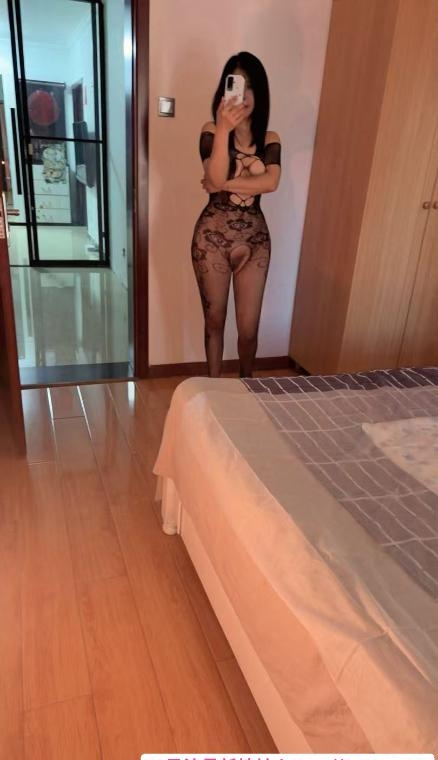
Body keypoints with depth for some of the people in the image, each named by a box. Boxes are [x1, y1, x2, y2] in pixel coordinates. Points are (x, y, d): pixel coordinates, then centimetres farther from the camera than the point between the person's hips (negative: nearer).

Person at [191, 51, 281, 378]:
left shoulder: (270, 139, 6)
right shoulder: (211, 131, -2)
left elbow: (271, 182, -13)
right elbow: (215, 179, -19)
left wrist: (226, 184, -17)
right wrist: (223, 130, -27)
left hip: (254, 236, 2)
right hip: (213, 235, -2)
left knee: (249, 327, 4)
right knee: (214, 319, 11)